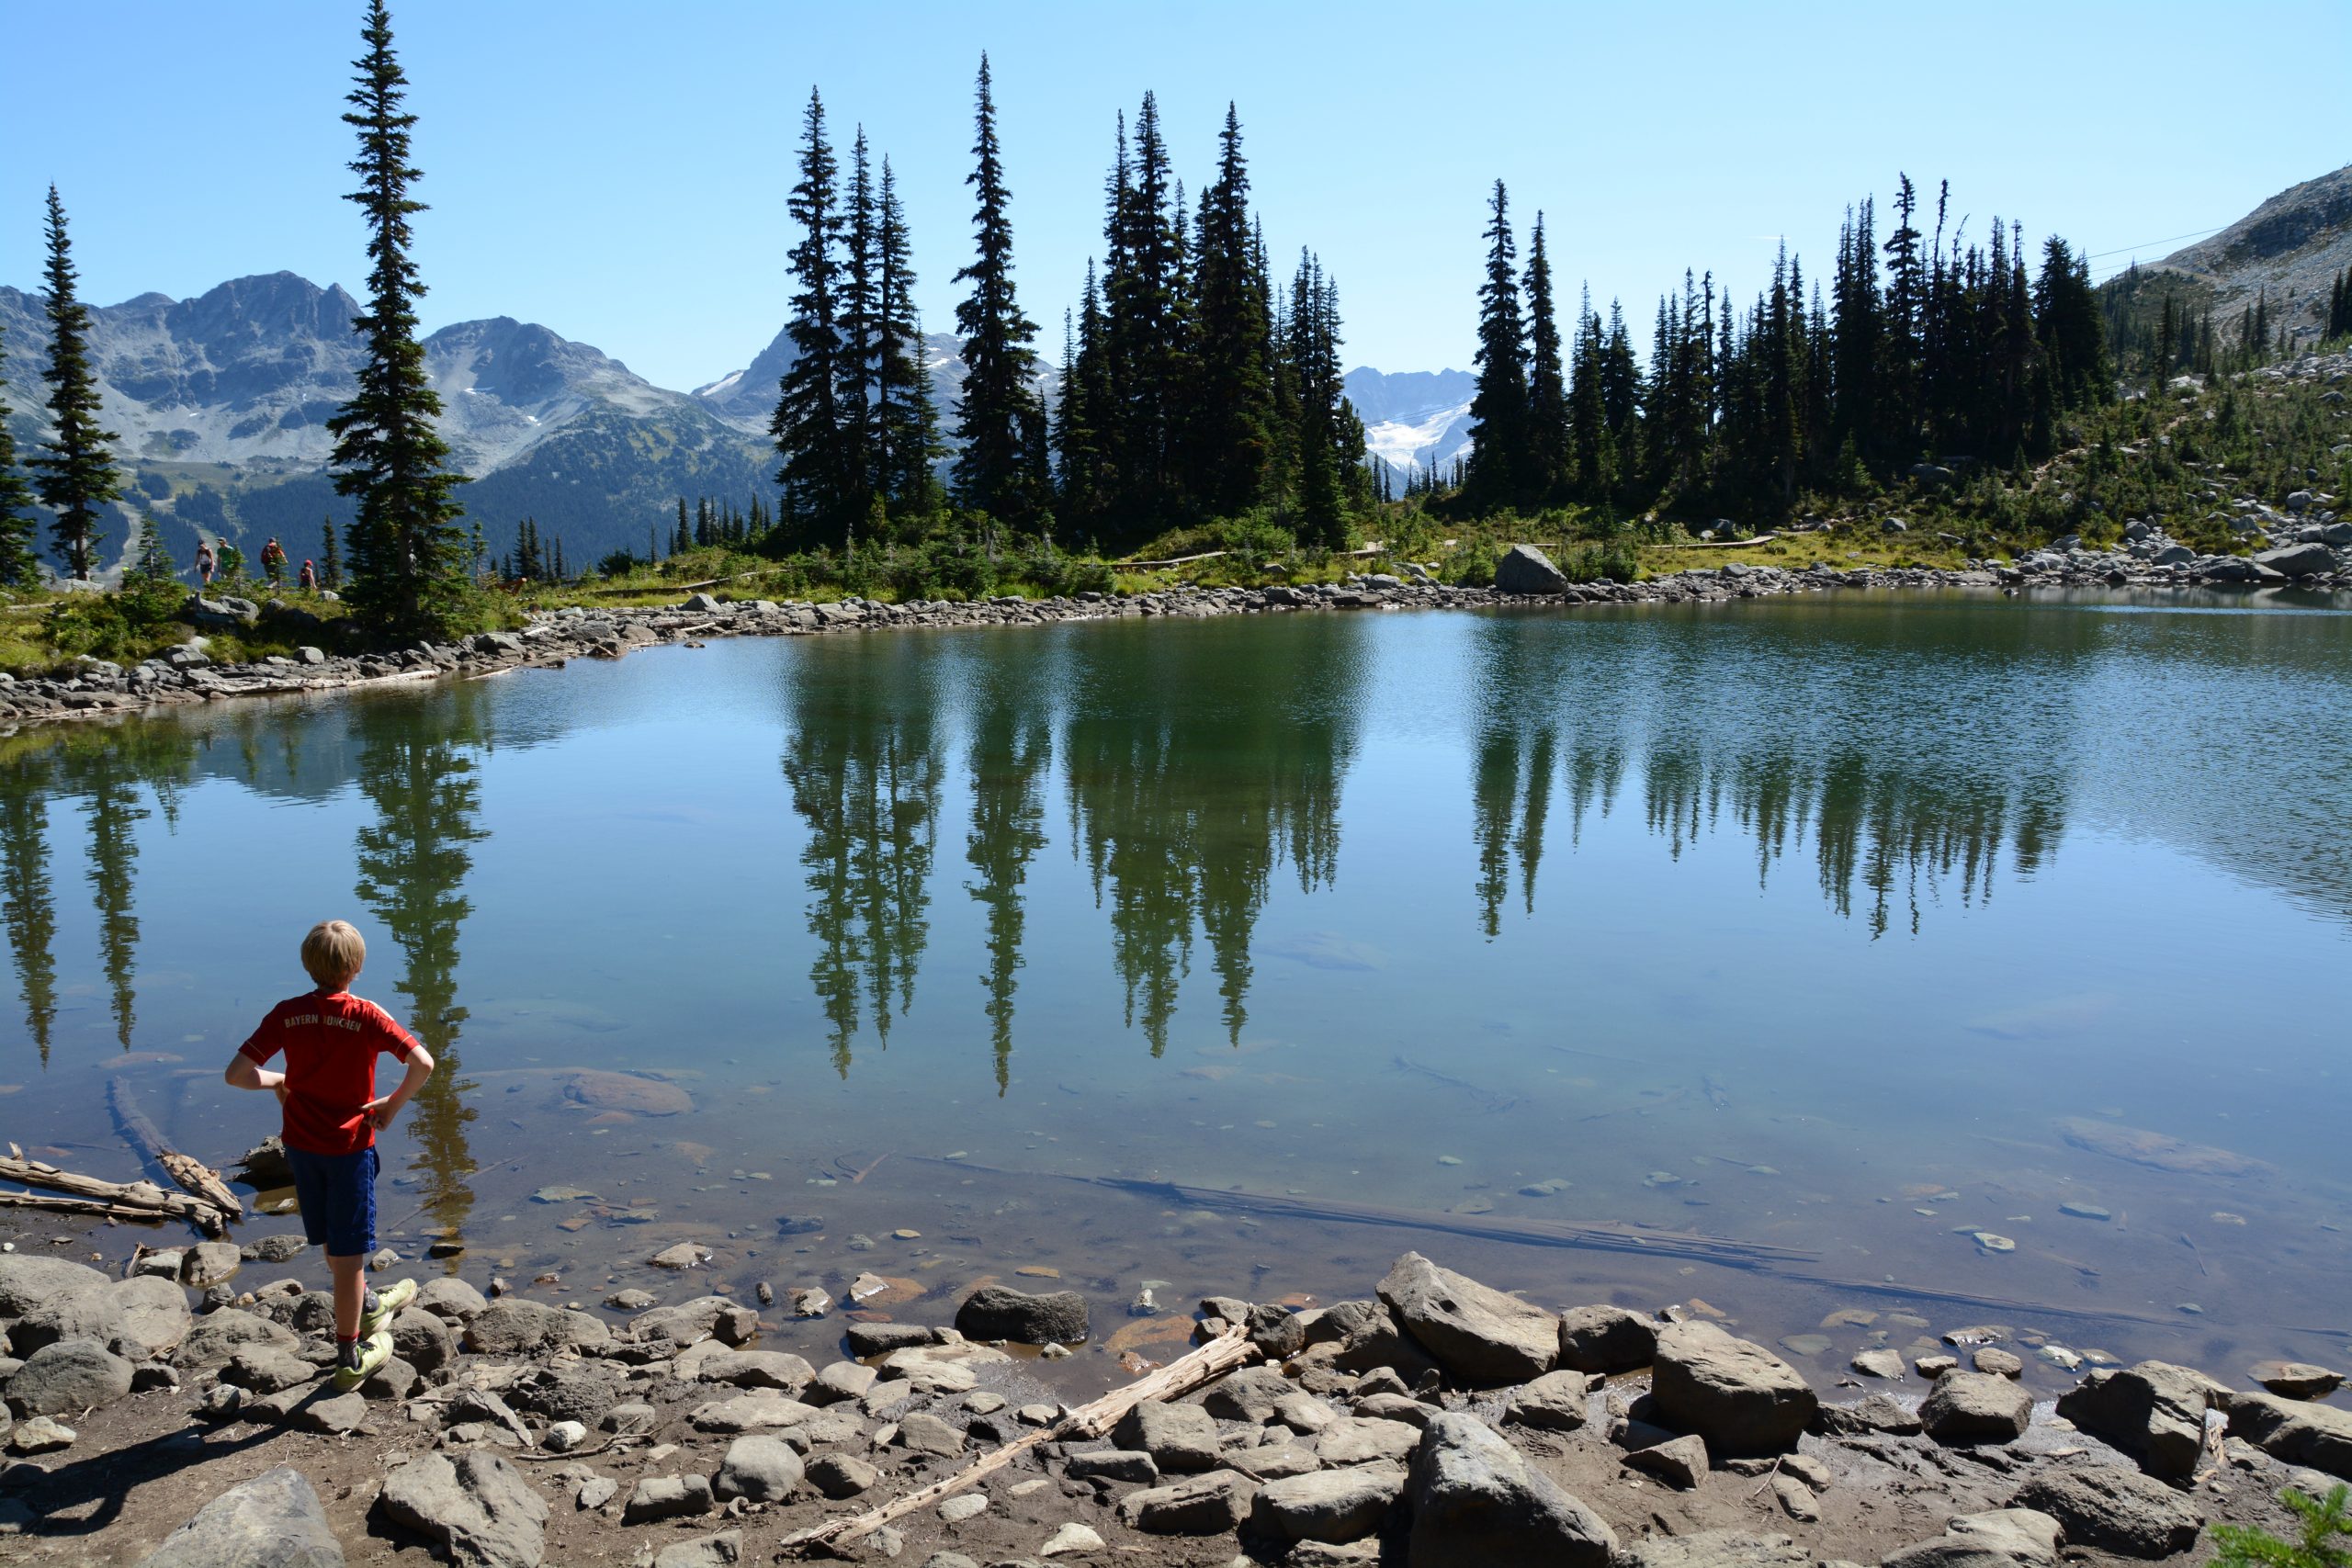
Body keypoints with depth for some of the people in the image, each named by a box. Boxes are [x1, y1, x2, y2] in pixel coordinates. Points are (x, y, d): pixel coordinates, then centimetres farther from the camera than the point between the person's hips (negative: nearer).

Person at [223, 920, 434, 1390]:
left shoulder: (286, 1014, -7)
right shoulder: (366, 1016, -16)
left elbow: (236, 1074, -11)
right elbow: (422, 1063, -25)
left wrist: (278, 1081, 8)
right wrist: (392, 1105, -9)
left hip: (300, 1142, 4)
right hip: (350, 1144, -4)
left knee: (332, 1240, 24)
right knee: (348, 1251, 6)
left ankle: (367, 1306, 47)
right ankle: (350, 1357, 16)